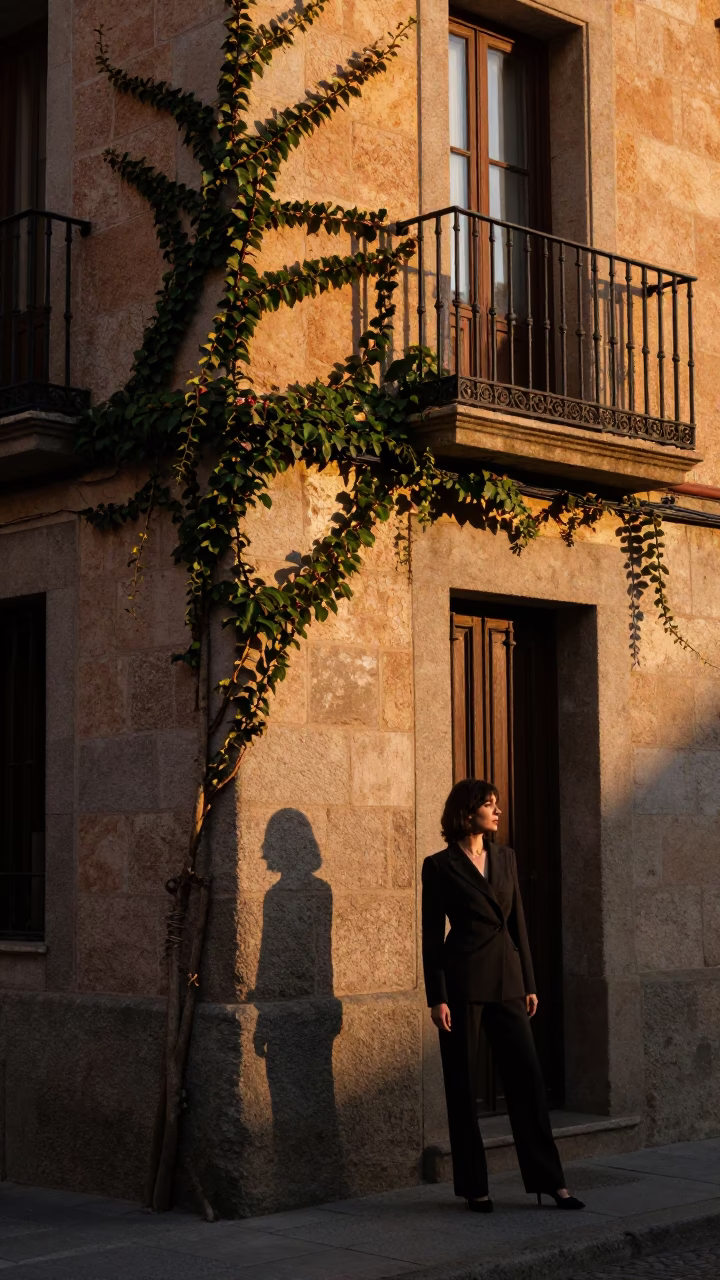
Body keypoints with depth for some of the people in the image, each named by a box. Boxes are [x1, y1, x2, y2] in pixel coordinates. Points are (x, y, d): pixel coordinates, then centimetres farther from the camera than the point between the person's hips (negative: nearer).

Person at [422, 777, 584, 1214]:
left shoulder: (505, 858, 11)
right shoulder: (440, 866, -4)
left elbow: (518, 921, 14)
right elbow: (432, 935, -5)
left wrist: (529, 983, 10)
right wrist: (437, 998, -9)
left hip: (506, 979, 5)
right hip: (463, 980, -5)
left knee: (527, 1077, 1)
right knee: (463, 1084, 2)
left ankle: (550, 1180, 6)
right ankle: (474, 1186, 11)